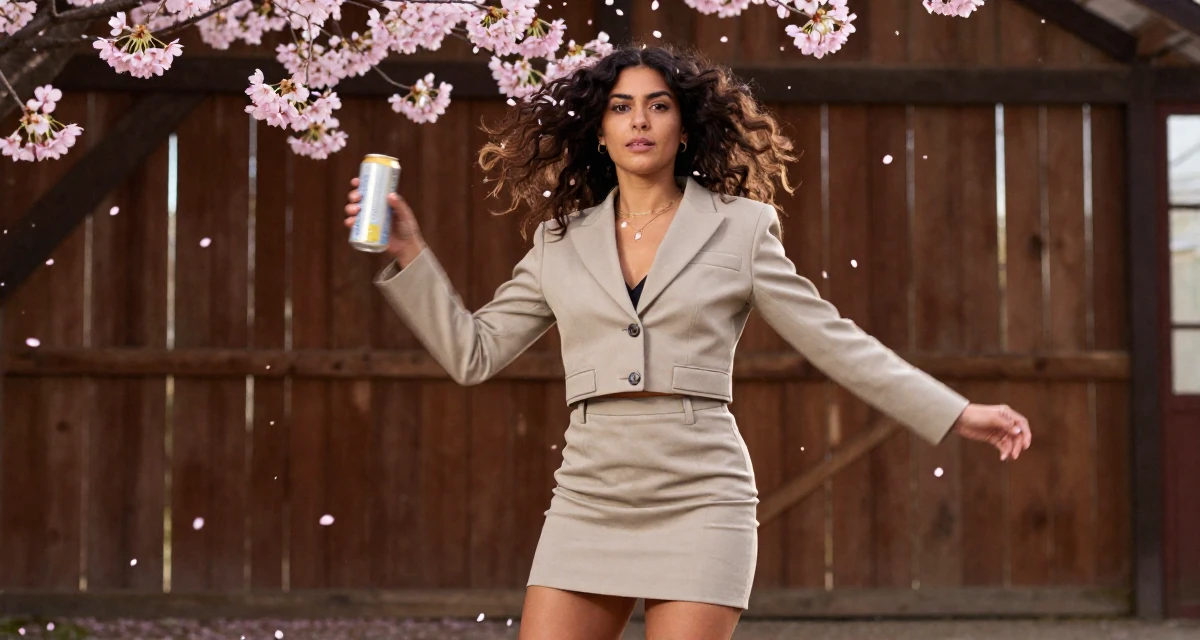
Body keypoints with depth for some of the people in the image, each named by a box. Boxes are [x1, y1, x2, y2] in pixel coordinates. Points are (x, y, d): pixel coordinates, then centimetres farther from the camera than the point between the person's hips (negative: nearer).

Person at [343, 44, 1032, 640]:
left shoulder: (738, 229, 4)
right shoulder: (562, 242, 12)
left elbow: (836, 342, 5)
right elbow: (474, 352, 11)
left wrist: (958, 413, 1)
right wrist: (408, 250, 5)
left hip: (699, 499, -3)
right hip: (591, 500, 3)